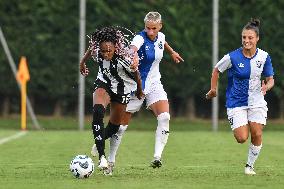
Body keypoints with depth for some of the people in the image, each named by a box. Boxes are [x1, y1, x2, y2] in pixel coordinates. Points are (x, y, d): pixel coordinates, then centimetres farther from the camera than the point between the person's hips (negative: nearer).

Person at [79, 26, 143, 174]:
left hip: (122, 90, -1)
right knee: (97, 111, -29)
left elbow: (136, 75, -13)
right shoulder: (96, 50, -24)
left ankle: (98, 143, 47)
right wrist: (82, 63, 20)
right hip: (103, 84, 1)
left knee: (115, 126, 10)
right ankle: (101, 156, -32)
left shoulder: (124, 58, -33)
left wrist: (139, 91, 4)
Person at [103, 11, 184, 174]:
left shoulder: (161, 37, -1)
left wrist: (172, 52, 44)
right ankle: (111, 160, 17)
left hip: (154, 84, 5)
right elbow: (133, 48, -46)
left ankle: (157, 157, -19)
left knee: (165, 117, -19)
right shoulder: (140, 38, -21)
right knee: (123, 123, 1)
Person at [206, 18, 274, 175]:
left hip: (257, 101, 2)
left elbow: (270, 79, 5)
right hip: (236, 102, -2)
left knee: (257, 135, -8)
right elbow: (216, 70, 3)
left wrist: (266, 87, -17)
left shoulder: (263, 56, -5)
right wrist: (213, 89, 5)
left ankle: (250, 165, 14)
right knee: (242, 138, -11)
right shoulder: (232, 57, -14)